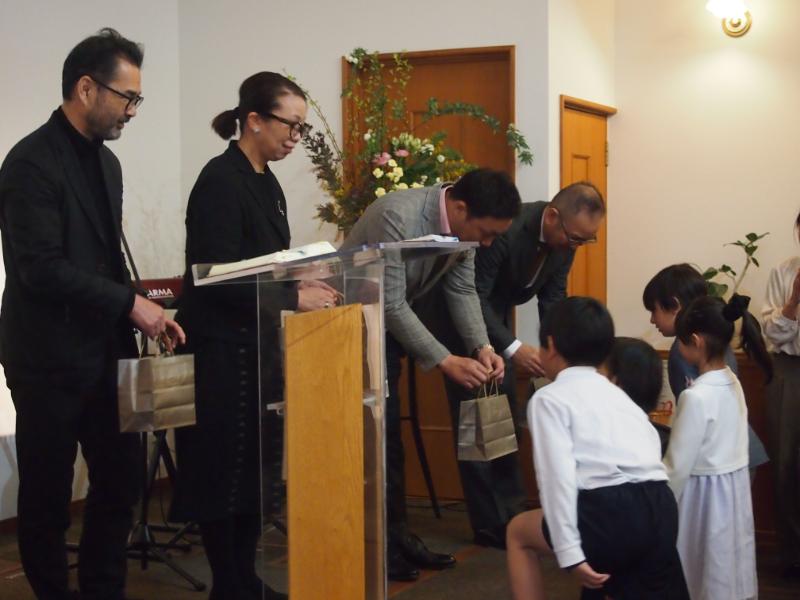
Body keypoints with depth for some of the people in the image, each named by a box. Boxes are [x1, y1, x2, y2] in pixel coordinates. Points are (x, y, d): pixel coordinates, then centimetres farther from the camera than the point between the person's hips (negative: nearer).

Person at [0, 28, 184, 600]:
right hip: (51, 360, -8)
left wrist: (145, 312, 6)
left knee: (121, 484, 12)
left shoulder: (105, 161, 12)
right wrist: (129, 302, -19)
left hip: (105, 353, 8)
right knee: (47, 498, 6)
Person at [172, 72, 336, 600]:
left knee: (255, 465, 13)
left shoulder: (267, 183, 12)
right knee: (225, 468, 0)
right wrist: (294, 298, -20)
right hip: (222, 349, -9)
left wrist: (307, 286, 1)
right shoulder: (221, 181, -15)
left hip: (256, 345, 9)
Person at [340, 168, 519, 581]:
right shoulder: (396, 217, -33)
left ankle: (395, 536, 17)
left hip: (390, 325, 8)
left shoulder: (463, 224, -9)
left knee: (388, 434, 10)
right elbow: (391, 304, -32)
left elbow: (462, 291, -2)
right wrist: (445, 361, -31)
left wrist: (482, 347, -17)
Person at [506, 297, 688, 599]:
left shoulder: (549, 398, 7)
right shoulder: (618, 394, 28)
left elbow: (558, 476, -8)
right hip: (662, 511, 6)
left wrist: (570, 553, -10)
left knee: (518, 532, 23)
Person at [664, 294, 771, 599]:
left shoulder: (696, 396, -22)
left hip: (705, 493, -8)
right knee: (727, 575, 17)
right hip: (734, 488, 8)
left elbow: (678, 465, -18)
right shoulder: (733, 383, 2)